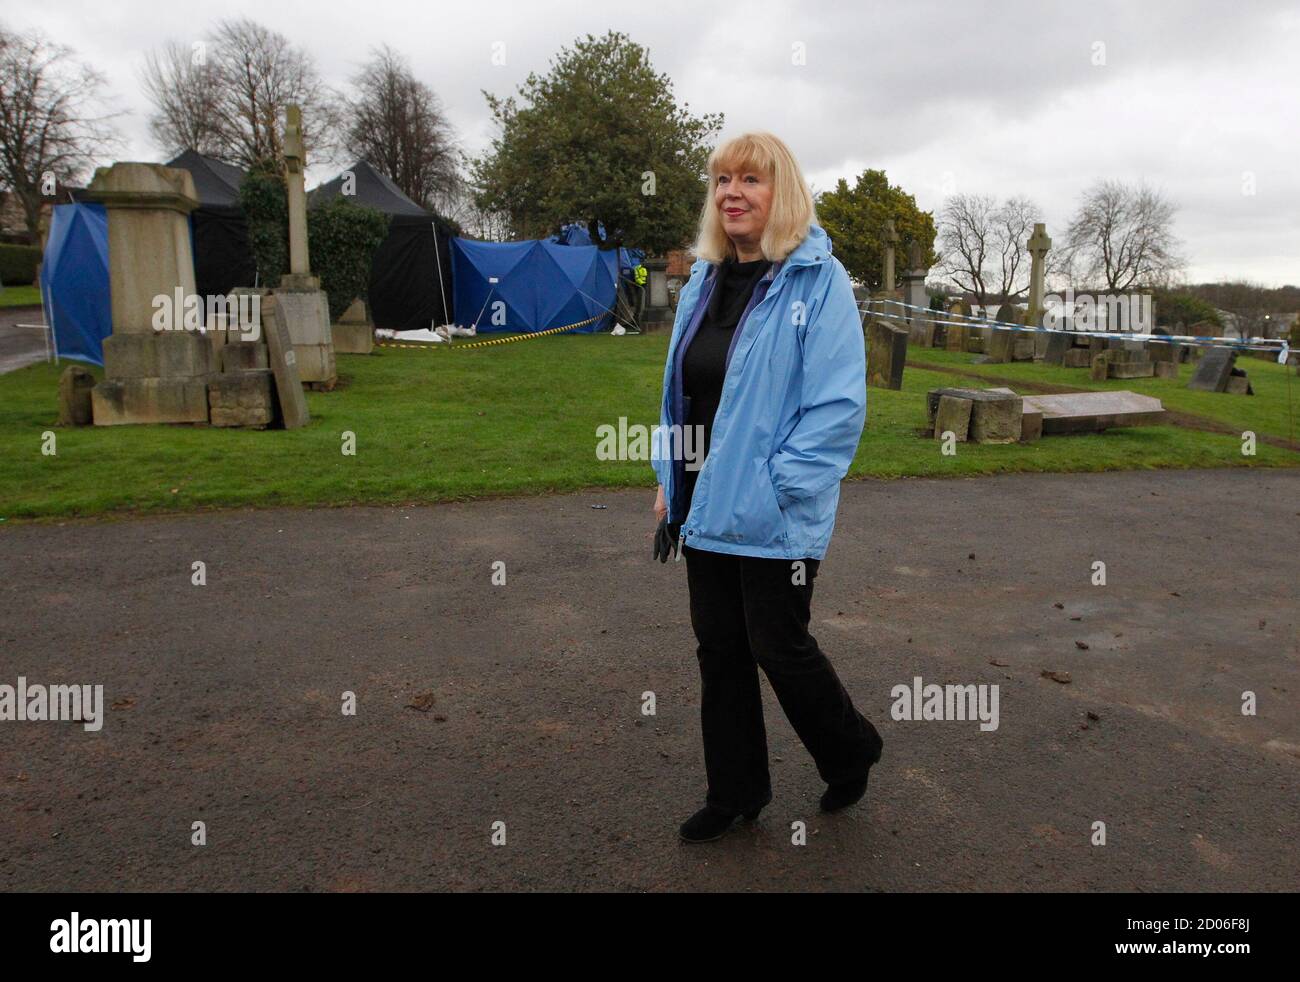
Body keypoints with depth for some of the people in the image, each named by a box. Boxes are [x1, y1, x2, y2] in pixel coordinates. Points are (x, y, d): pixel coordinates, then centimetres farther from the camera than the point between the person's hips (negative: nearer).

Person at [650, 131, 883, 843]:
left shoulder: (818, 279, -11)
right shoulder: (704, 282, 10)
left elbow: (839, 404, -16)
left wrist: (777, 485, -20)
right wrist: (669, 480, 12)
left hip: (775, 517, -7)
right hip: (706, 506, 7)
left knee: (779, 647, 4)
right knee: (718, 649, 14)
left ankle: (850, 751, 35)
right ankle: (735, 791, 32)